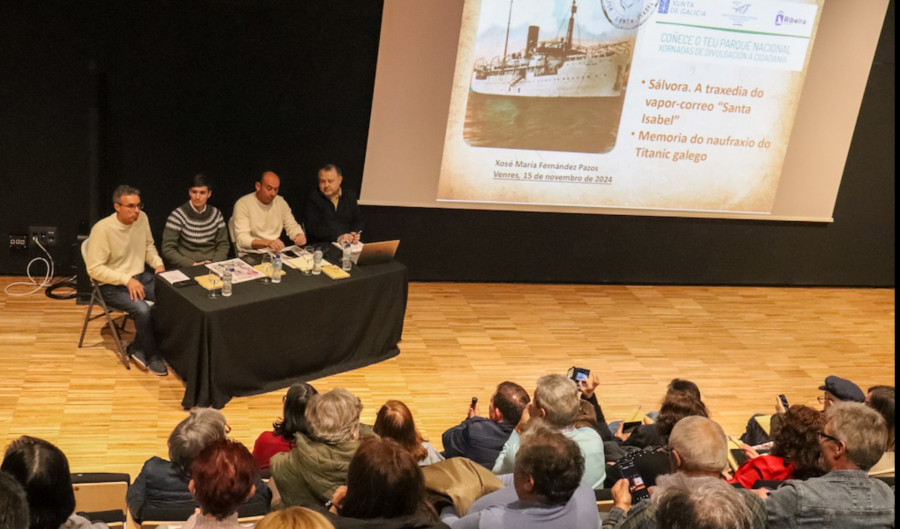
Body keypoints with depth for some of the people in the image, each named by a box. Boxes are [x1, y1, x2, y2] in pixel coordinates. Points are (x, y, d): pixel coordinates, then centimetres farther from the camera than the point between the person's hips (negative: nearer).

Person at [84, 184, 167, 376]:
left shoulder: (141, 218, -1)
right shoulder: (102, 229, -20)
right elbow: (94, 268, -19)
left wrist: (157, 263, -1)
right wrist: (126, 280, -25)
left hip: (140, 277, 7)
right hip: (111, 286, -6)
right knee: (142, 309, -31)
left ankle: (139, 348, -3)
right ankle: (152, 355, -5)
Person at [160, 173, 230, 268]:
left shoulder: (216, 214, 10)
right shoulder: (177, 215, -2)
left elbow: (223, 244, 14)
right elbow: (167, 249, -5)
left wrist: (214, 263, -5)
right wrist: (192, 264, -15)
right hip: (185, 269, -4)